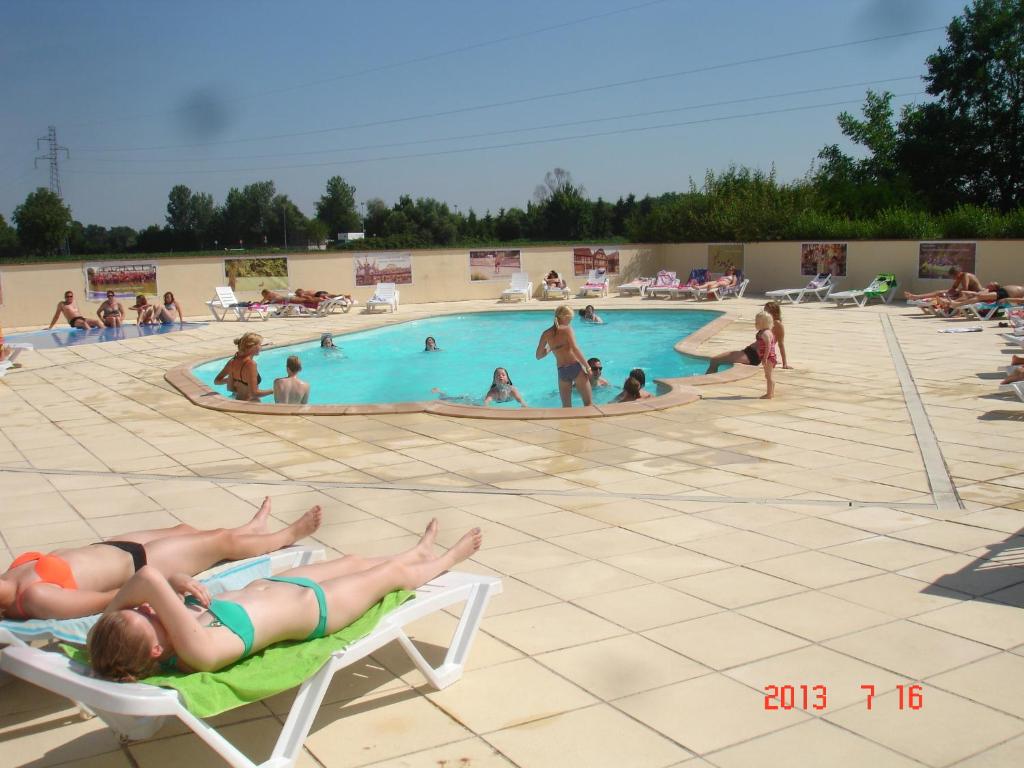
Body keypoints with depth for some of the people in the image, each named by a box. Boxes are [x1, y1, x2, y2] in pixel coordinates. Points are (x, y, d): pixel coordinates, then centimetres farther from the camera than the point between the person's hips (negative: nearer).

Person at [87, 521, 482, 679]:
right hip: (314, 605, -7)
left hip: (264, 585, 7)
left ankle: (420, 551, 67)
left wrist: (175, 583, -27)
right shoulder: (197, 652, -47)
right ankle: (447, 560, 56)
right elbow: (149, 576, -58)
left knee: (354, 562, 32)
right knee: (392, 573, 20)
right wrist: (142, 596, -41)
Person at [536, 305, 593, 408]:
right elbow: (575, 349, -14)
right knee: (588, 403, 2)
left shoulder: (546, 334, 10)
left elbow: (538, 356, 16)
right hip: (575, 367, -4)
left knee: (566, 407, 13)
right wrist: (588, 367, -10)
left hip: (561, 371, 4)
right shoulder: (567, 329, -2)